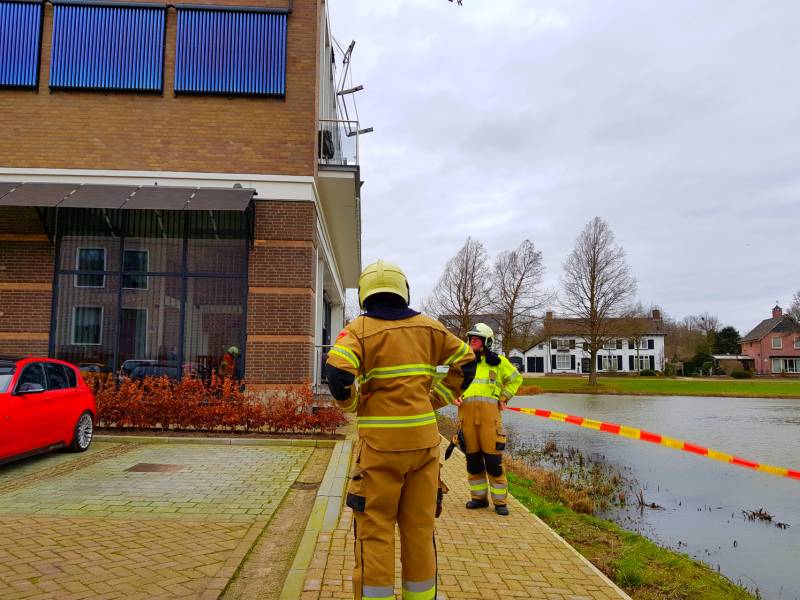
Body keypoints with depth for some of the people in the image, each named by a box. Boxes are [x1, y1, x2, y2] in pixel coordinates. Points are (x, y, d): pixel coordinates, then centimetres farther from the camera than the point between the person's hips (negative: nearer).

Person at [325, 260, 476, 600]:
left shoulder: (360, 328, -5)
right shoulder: (427, 327, 7)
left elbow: (337, 372, -21)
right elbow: (466, 361, 13)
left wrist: (353, 405, -3)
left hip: (380, 442, -3)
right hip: (423, 439, 4)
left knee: (375, 530, 6)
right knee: (420, 528, 13)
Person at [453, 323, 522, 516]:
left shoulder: (498, 362, 8)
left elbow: (516, 379, 21)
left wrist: (503, 398, 10)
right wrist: (455, 397, 4)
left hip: (489, 412, -3)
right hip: (466, 411, 3)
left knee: (493, 458, -5)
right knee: (472, 458, 8)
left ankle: (500, 501, 6)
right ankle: (479, 497, 22)